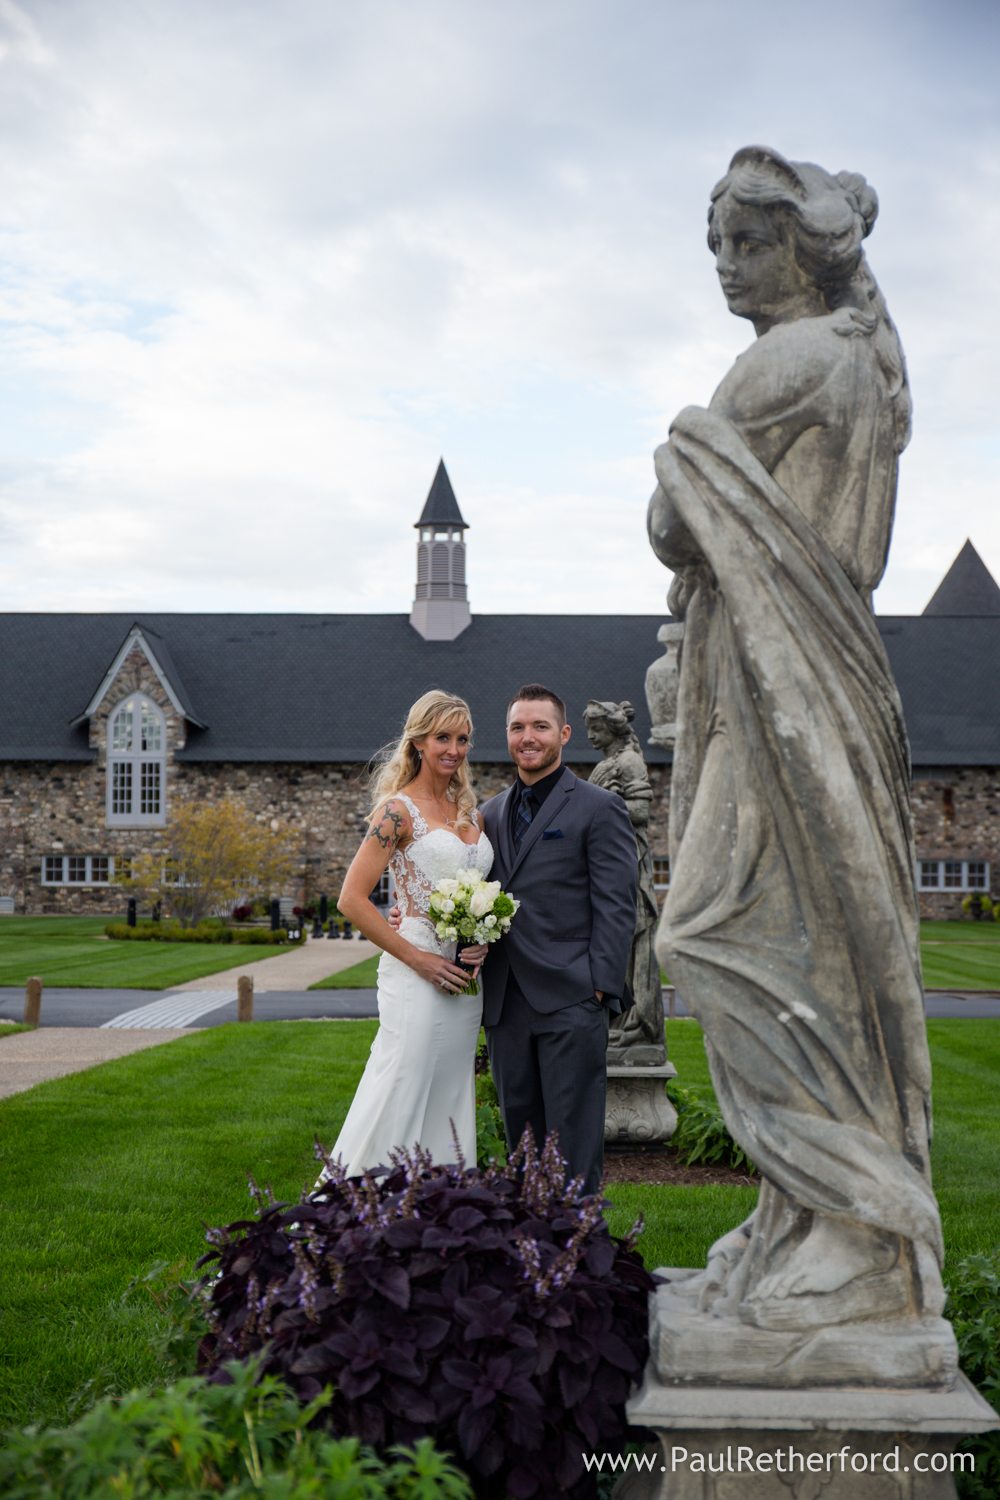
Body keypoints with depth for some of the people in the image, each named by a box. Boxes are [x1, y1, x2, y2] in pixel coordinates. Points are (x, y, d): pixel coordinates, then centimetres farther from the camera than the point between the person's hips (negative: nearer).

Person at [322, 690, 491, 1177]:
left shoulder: (470, 811, 13)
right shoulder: (398, 810, -8)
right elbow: (352, 899, -14)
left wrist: (484, 940, 1)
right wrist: (418, 959, -14)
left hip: (465, 982, 7)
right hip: (418, 976, -7)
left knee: (450, 1105, 12)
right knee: (401, 1099, -6)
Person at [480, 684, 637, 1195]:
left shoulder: (599, 808, -2)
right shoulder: (492, 812, 16)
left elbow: (615, 905, -6)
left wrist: (600, 986, -13)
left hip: (570, 1000, -6)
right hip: (505, 1004, 6)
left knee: (573, 1137, -2)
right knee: (519, 1131, 12)